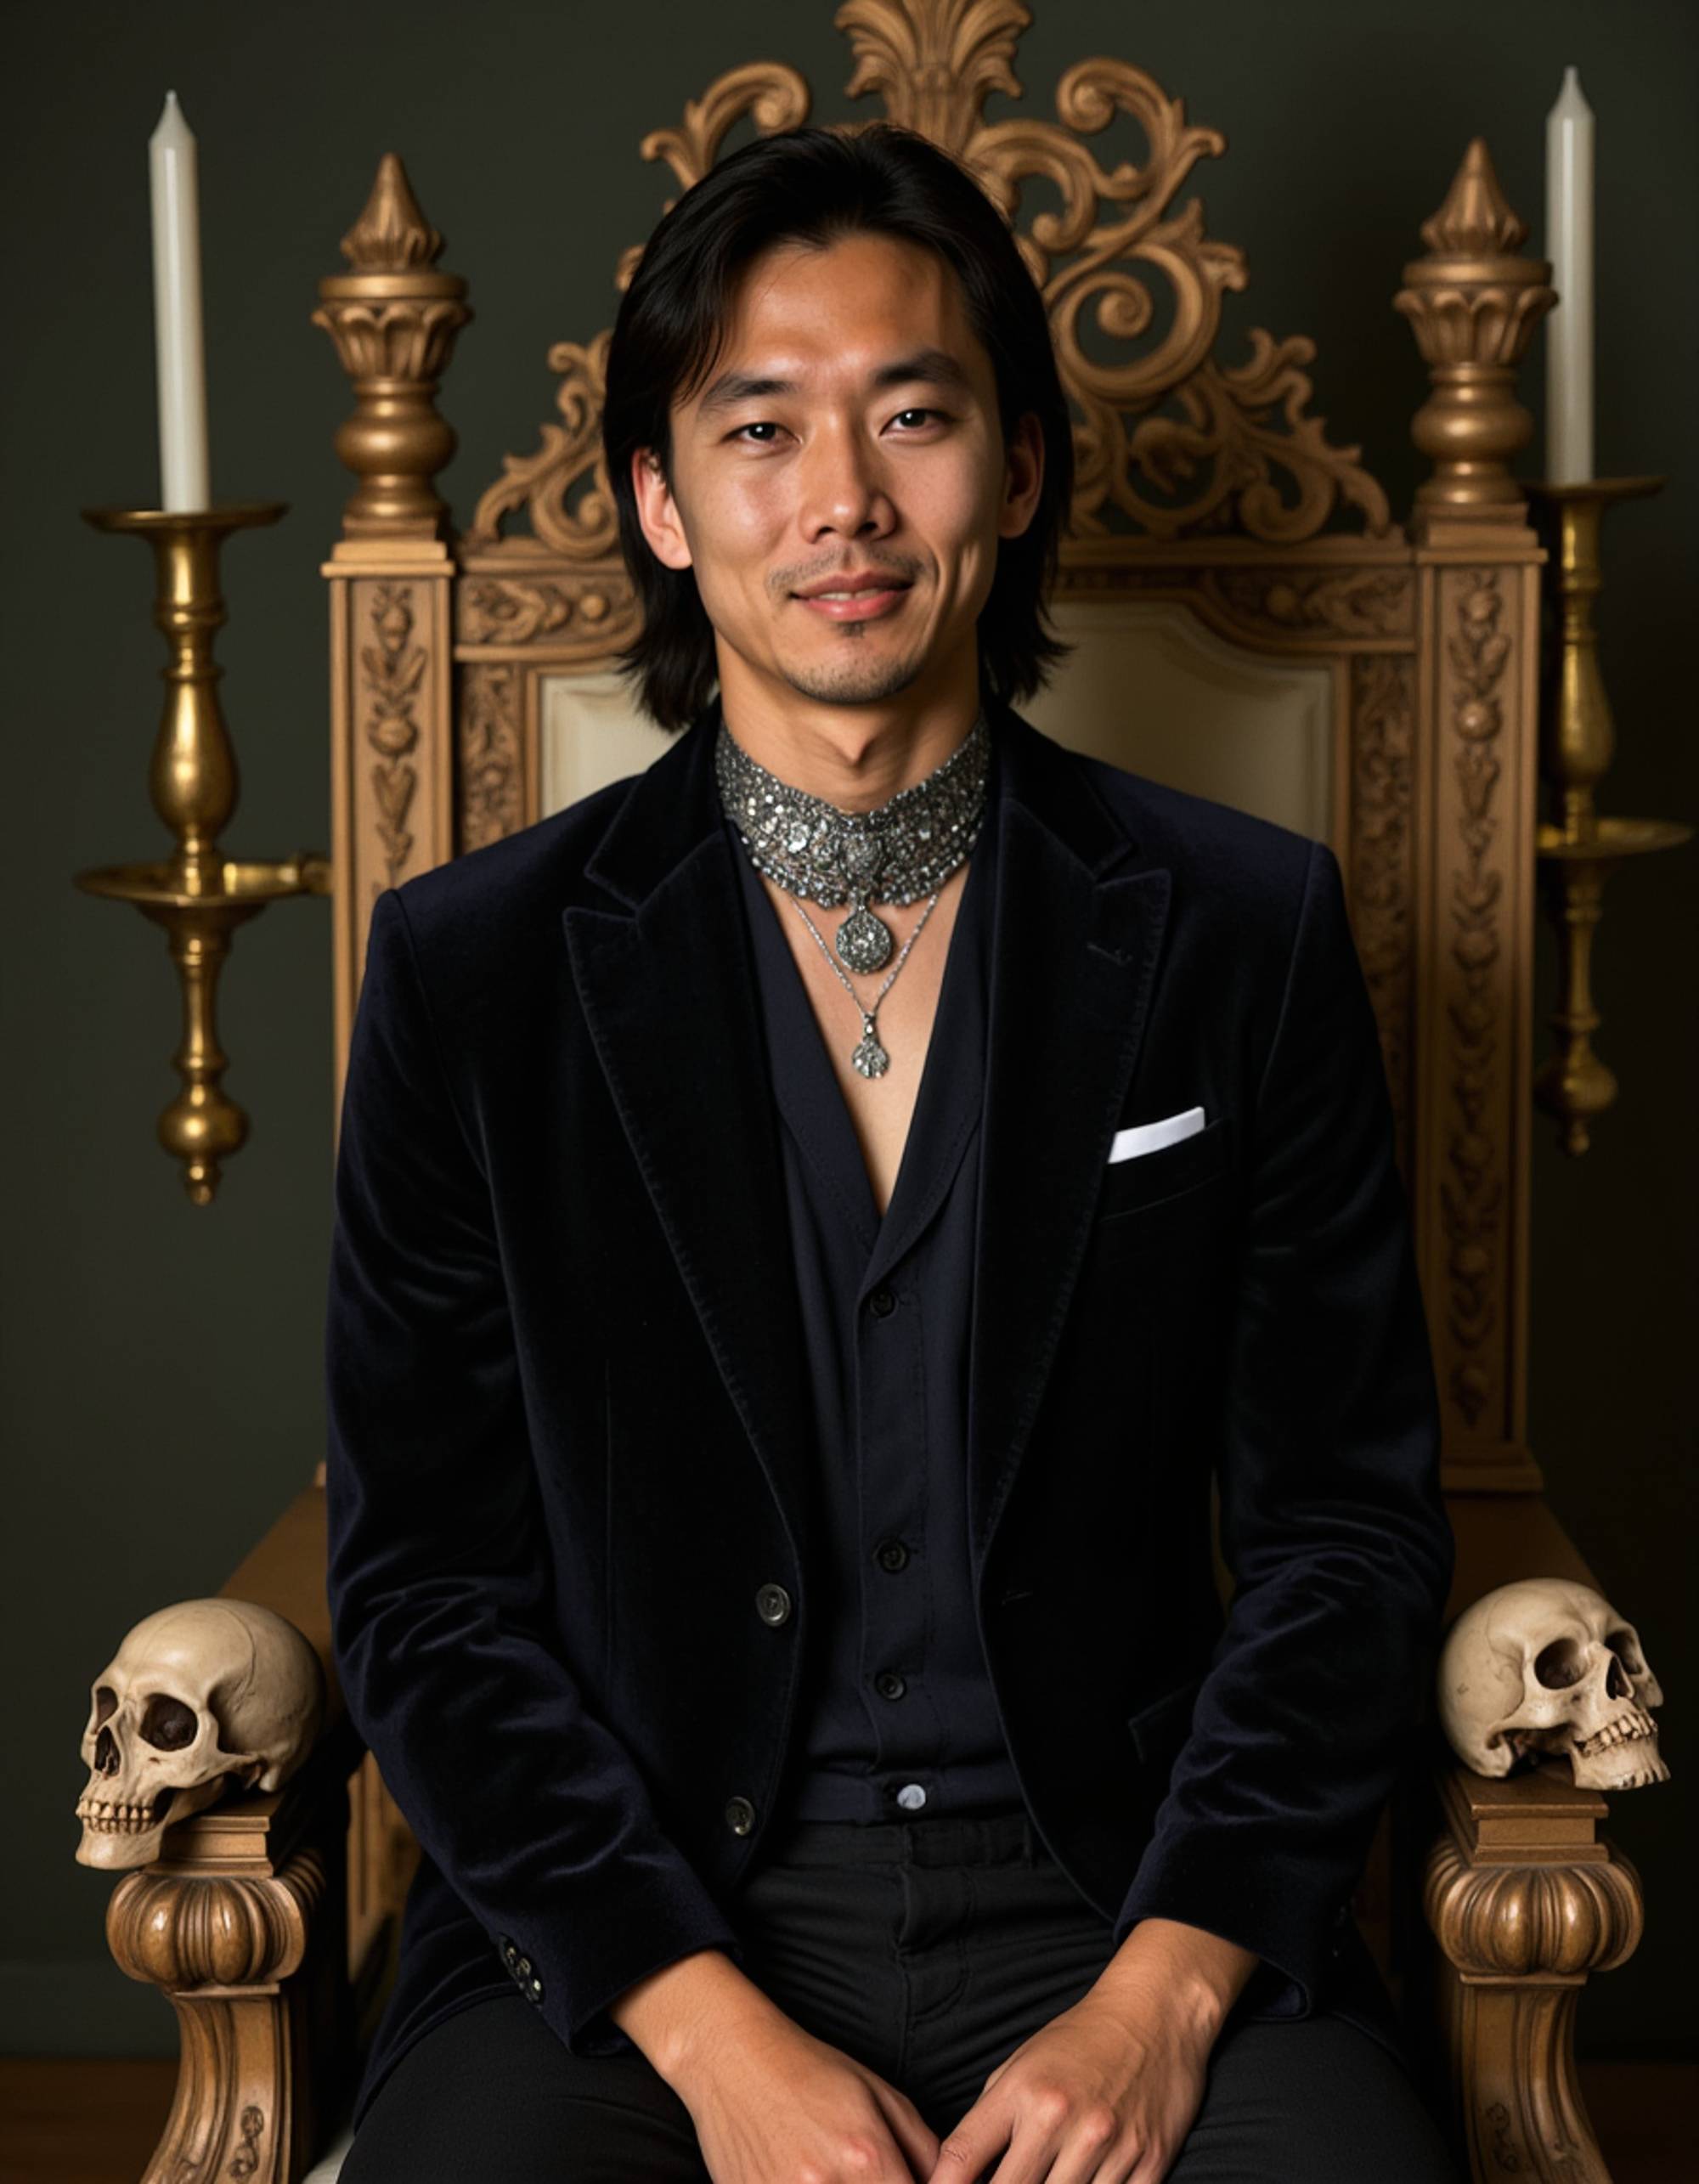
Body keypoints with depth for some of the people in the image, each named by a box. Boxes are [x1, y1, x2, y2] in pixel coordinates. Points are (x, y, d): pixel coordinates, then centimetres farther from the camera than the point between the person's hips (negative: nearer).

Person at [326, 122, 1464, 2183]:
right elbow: (424, 1584, 0)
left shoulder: (1247, 929, 2)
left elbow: (1348, 1524, 3)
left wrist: (1158, 1997, -9)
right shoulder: (470, 970, 0)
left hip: (1128, 1903, 1)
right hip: (636, 1920, 0)